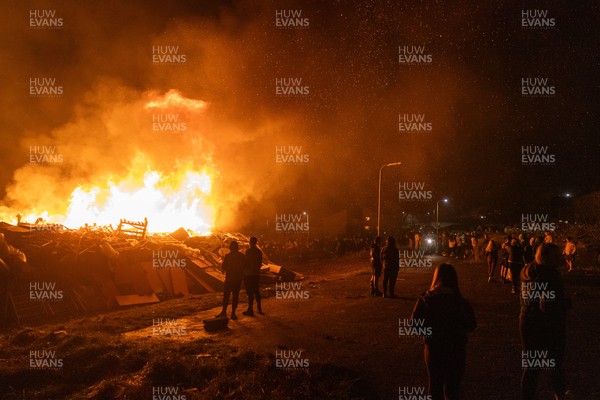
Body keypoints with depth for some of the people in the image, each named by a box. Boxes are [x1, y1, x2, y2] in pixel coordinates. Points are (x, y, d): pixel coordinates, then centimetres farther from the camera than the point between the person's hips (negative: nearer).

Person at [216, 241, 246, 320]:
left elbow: (223, 267, -8)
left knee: (226, 295, 5)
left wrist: (223, 261, 10)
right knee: (235, 296, 7)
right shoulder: (241, 256, -2)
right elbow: (244, 266, 7)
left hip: (229, 278, -3)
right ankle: (233, 313, 7)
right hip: (238, 278, 3)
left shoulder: (227, 256, -11)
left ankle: (224, 312, 3)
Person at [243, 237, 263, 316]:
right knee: (257, 291, 16)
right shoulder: (259, 251, 5)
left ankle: (250, 310, -1)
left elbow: (246, 263, -15)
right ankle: (259, 308, 24)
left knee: (250, 292, -3)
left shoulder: (248, 251, -16)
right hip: (256, 274, 7)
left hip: (249, 274, -7)